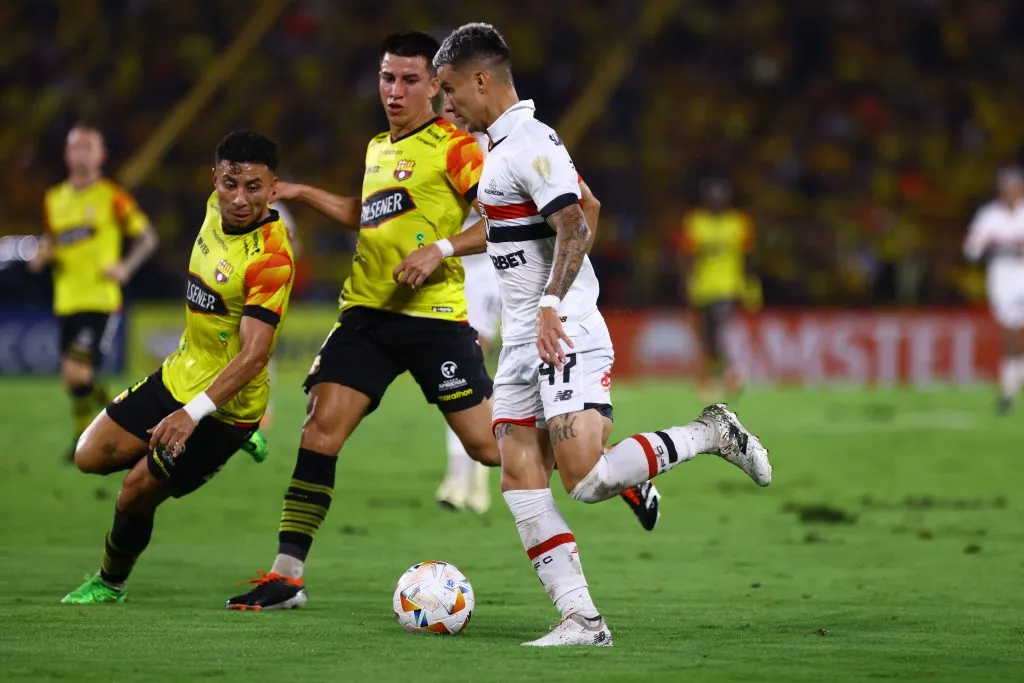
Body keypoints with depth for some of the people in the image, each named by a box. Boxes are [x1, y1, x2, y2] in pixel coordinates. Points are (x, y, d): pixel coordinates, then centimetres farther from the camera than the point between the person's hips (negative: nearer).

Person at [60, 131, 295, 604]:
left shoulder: (270, 258, -29)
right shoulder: (216, 209, -5)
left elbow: (254, 355, -34)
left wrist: (194, 412, -42)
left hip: (226, 404, -8)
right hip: (179, 374, 8)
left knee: (134, 496, -2)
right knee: (91, 457, 8)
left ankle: (110, 583, 27)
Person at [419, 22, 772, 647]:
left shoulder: (529, 144, -14)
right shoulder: (502, 145, 18)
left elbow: (574, 229, -25)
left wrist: (551, 303, -34)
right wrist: (441, 251, 40)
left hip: (566, 337, -10)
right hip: (523, 339, 10)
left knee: (587, 480, -18)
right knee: (520, 479, -2)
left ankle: (711, 434, 3)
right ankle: (581, 619, -4)